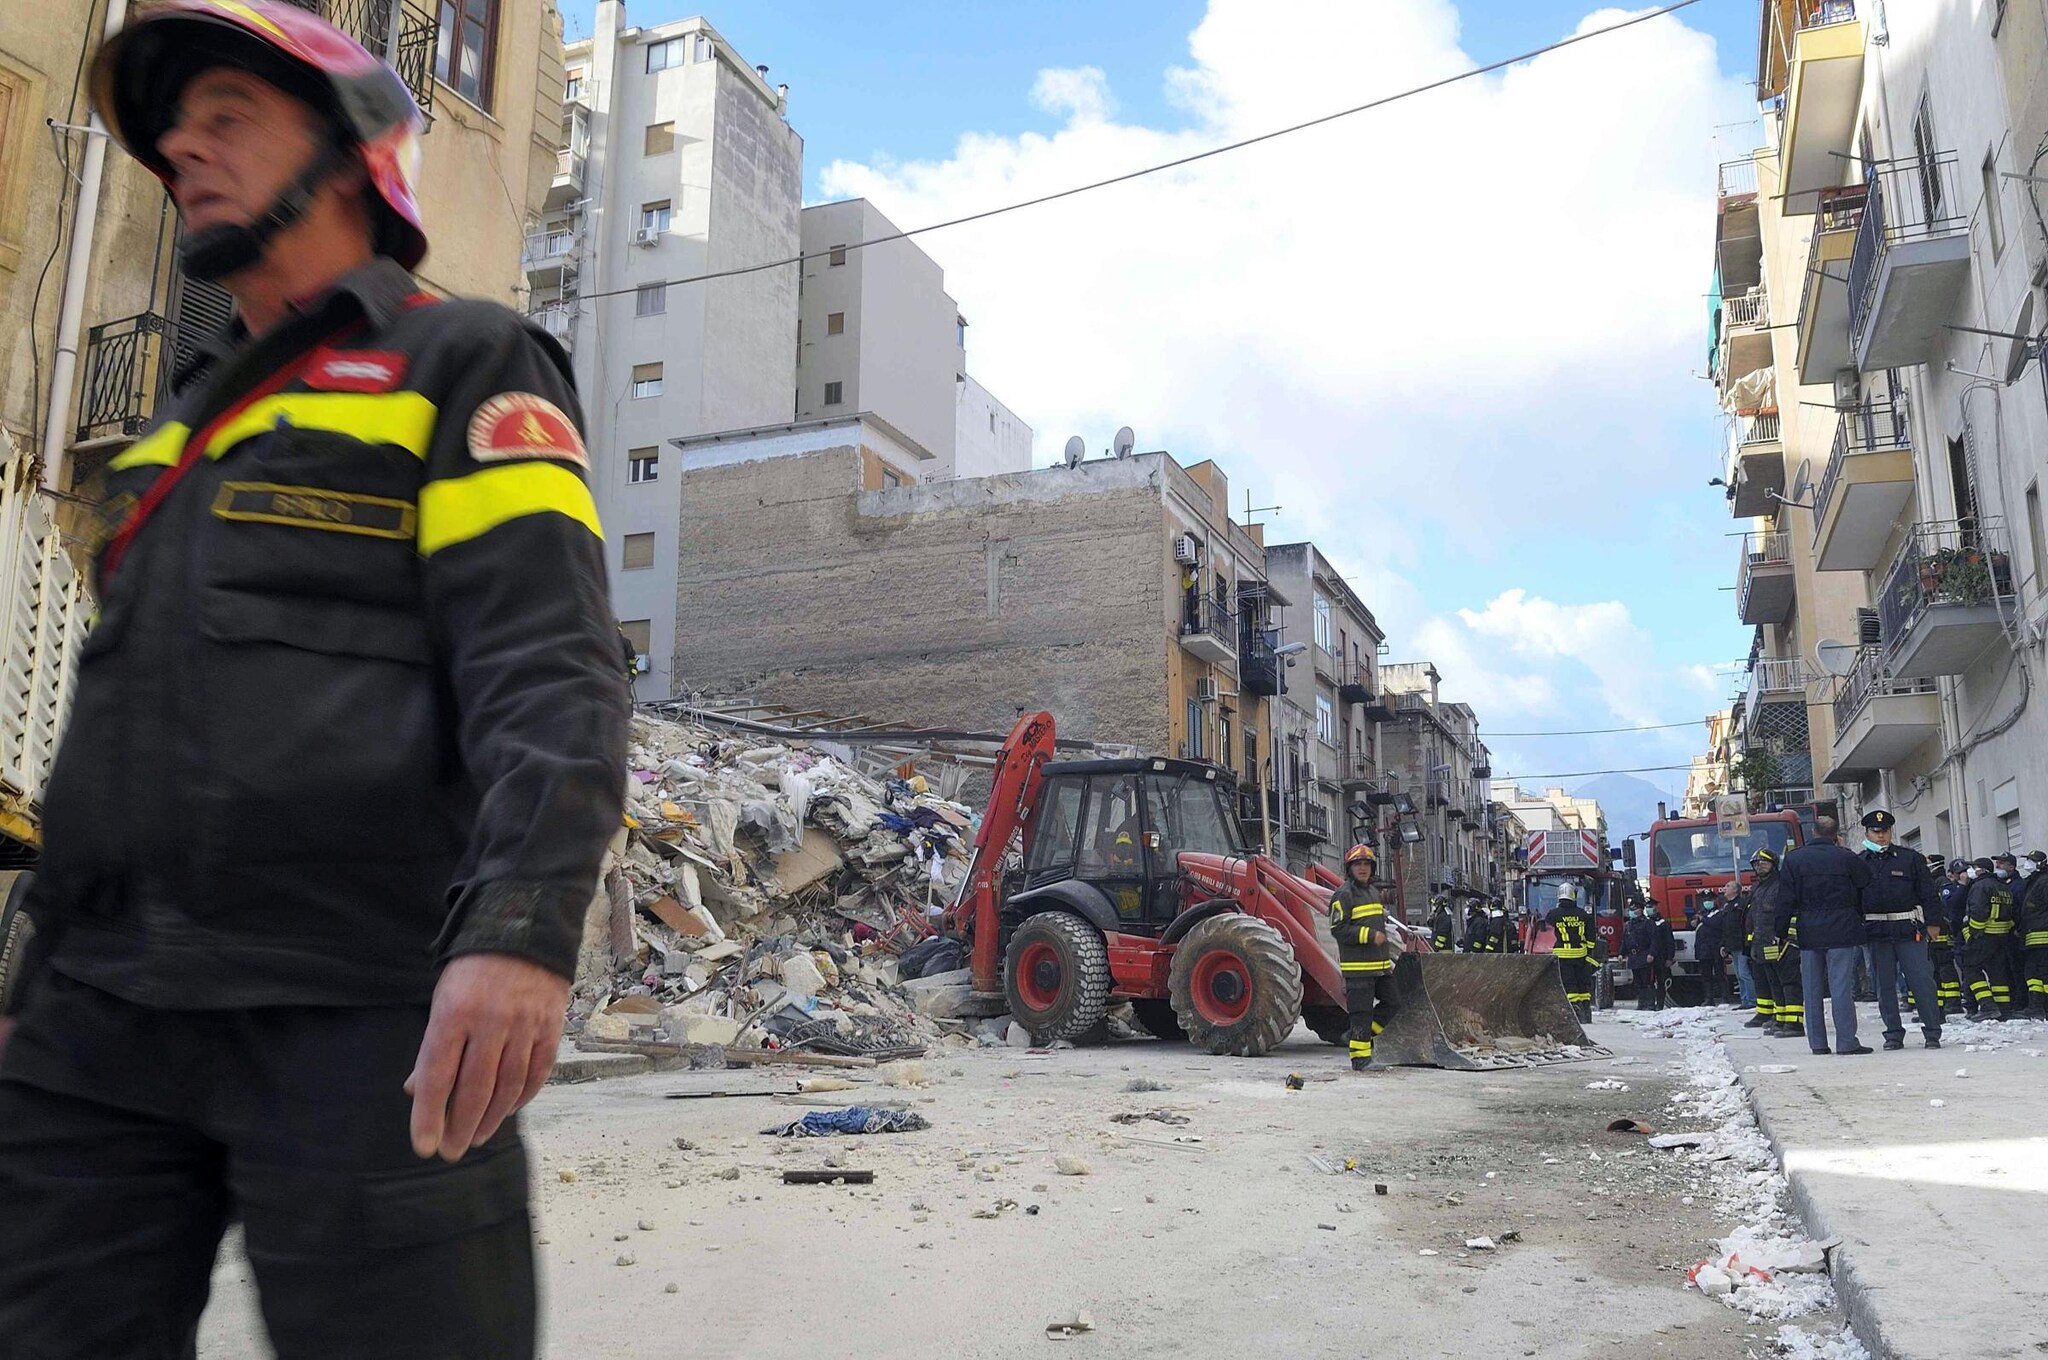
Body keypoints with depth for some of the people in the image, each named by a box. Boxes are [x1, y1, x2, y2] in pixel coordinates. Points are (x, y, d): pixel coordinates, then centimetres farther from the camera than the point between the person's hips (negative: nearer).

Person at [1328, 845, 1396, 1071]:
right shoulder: (1344, 895, -9)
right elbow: (1338, 929, -16)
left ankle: (1363, 1034, 21)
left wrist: (1388, 956, 27)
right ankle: (1359, 1056, 3)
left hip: (1379, 964, 8)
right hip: (1357, 966, -8)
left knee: (1393, 1001, 8)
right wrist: (1369, 935, -19)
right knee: (1361, 1011, -5)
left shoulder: (1374, 892, 19)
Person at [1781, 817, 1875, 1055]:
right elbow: (1867, 884, 5)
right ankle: (1846, 1042, -4)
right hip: (1841, 932, -2)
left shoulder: (1793, 859, 1)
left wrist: (1783, 930, 5)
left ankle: (1817, 1043, 9)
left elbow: (1786, 899, 1)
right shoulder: (1845, 857, -5)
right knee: (1842, 986, -2)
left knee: (1812, 988, 7)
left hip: (1808, 933, 2)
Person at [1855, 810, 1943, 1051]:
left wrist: (1932, 922, -2)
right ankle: (1893, 1033, 14)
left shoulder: (1911, 858, 6)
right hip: (1876, 932, 1)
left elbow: (1928, 892, 5)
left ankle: (1932, 1033, 5)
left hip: (1909, 930, -1)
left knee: (1922, 980, -4)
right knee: (1885, 985, 6)